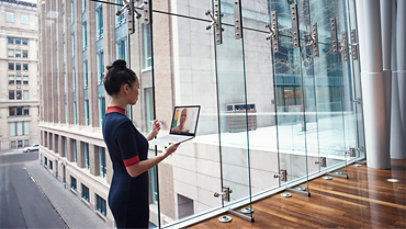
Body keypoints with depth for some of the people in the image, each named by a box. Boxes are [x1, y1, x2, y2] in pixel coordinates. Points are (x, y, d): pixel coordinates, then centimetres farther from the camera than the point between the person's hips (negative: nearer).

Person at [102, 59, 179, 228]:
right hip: (130, 200, -9)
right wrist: (164, 154, -16)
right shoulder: (122, 123, -25)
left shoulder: (109, 118, 5)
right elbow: (133, 169, -23)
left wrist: (151, 135, 24)